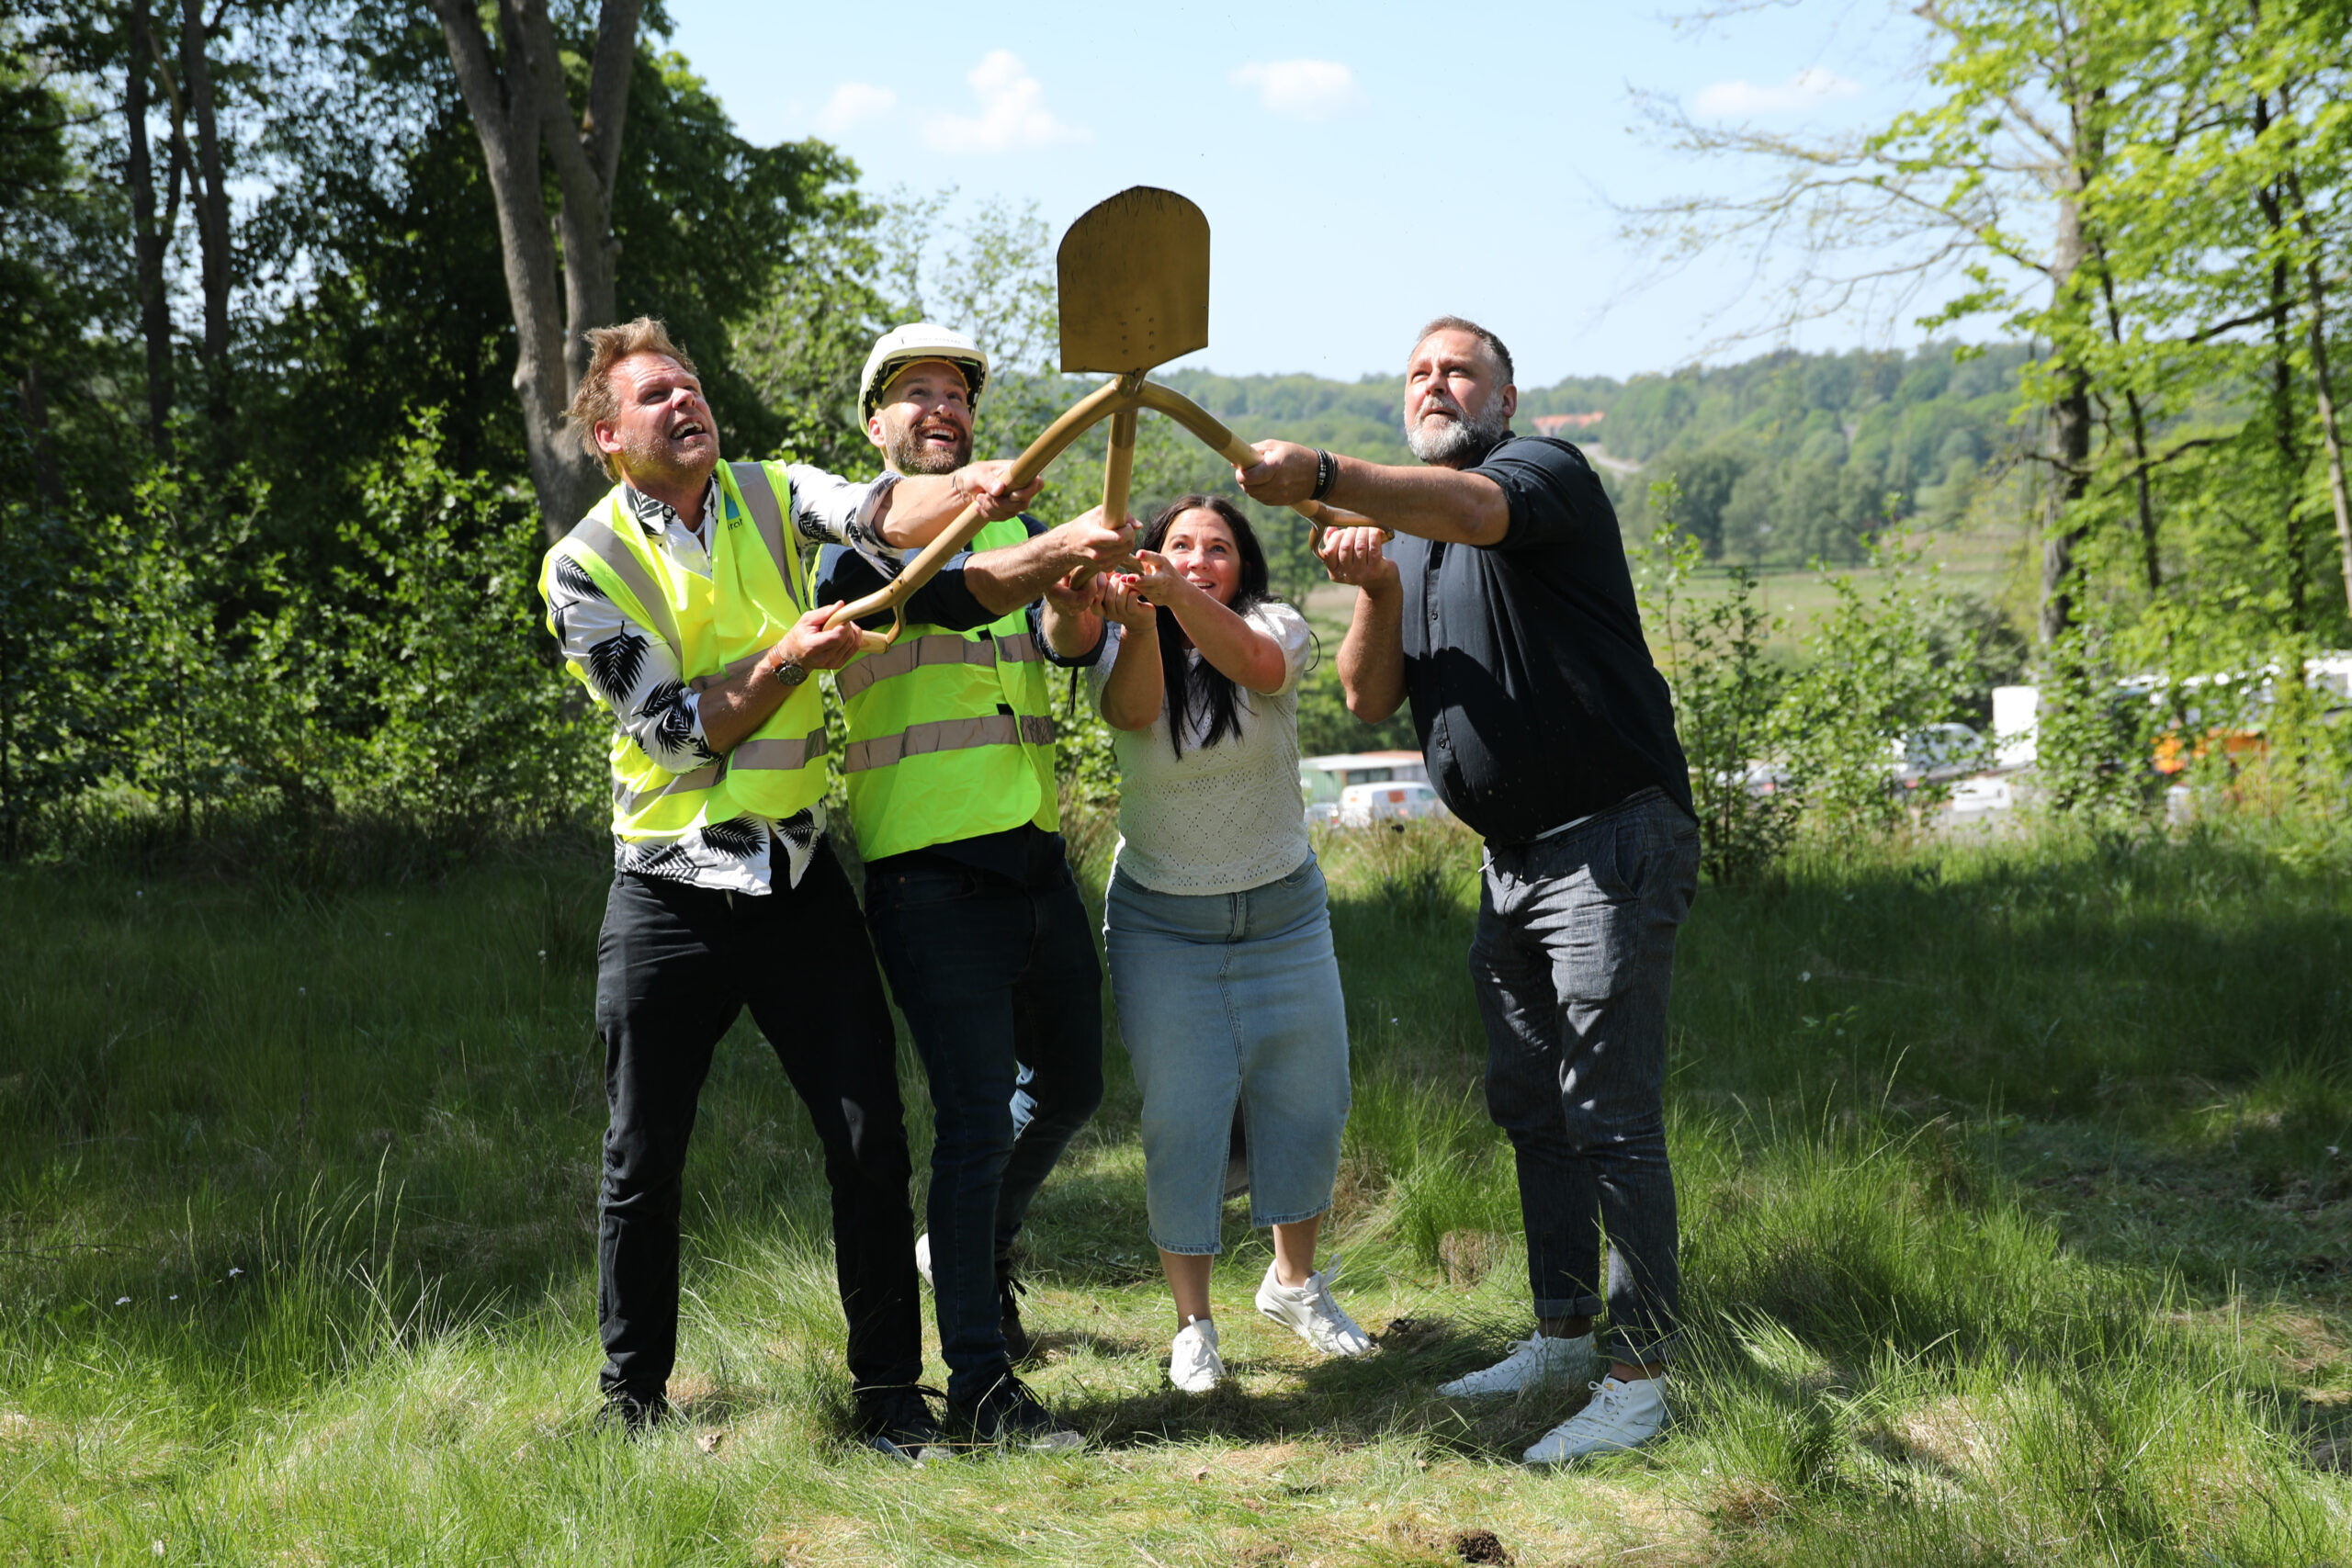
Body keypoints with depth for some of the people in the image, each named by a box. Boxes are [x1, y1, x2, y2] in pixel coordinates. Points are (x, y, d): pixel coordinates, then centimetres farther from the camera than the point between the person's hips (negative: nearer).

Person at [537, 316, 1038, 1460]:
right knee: (644, 1160, 7)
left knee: (870, 1139, 0)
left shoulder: (773, 498, 3)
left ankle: (889, 1391, 14)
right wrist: (787, 659, -21)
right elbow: (682, 731, -8)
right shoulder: (587, 567, -3)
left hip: (801, 877, 2)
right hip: (671, 893, -1)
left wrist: (967, 492, -39)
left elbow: (881, 513, -19)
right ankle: (632, 1396, 25)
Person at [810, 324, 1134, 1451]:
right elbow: (948, 595, -24)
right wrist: (1059, 549, -42)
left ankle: (978, 1249, 45)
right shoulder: (854, 541, -4)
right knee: (977, 1119, -8)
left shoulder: (1011, 528, 17)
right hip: (930, 871, -7)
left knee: (1069, 1084, 18)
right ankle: (980, 1385, 0)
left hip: (1036, 852, 7)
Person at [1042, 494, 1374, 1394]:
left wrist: (1175, 597, -48)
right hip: (1162, 922, -1)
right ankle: (1192, 1324, 9)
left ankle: (1294, 1282, 31)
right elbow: (1132, 709, -27)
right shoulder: (1125, 651, -2)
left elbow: (1252, 662, -30)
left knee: (1306, 1102, 8)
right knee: (1180, 1121, -3)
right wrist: (1136, 618, -47)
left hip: (1283, 912, 1)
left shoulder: (1276, 626, -5)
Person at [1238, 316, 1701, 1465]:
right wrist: (1375, 589, -11)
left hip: (1609, 845, -9)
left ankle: (1640, 1380, -2)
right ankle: (1561, 1336, 28)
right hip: (1511, 860, 9)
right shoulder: (1408, 531, 17)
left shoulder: (1545, 470, -8)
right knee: (1529, 1111, 15)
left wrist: (1323, 476, -47)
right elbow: (1369, 698, 8)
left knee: (1611, 1120, -8)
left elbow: (1475, 508, -33)